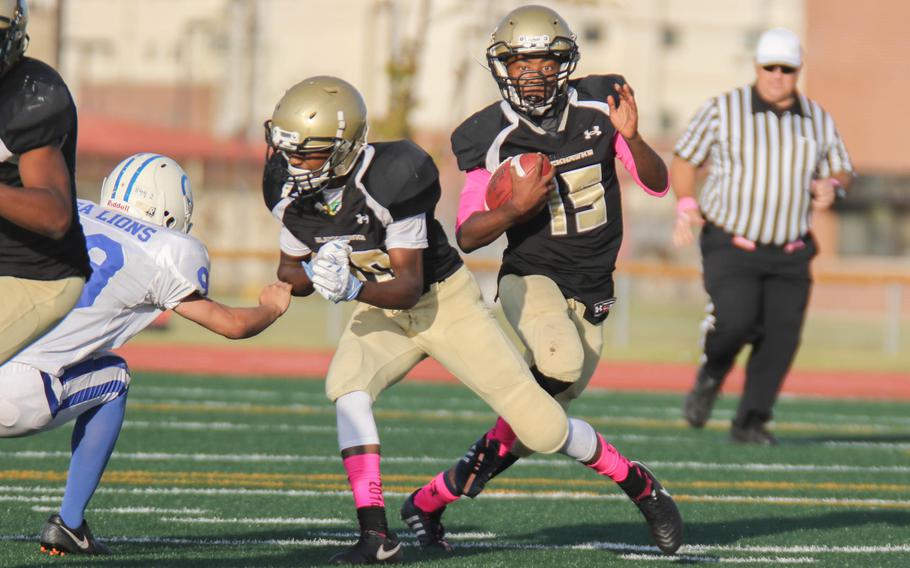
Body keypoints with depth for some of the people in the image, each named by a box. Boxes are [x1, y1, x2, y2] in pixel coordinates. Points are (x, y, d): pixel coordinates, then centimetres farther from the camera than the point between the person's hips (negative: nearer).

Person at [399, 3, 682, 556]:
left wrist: (631, 138, -23)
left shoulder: (597, 107, -3)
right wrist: (515, 208, -29)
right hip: (531, 278, -3)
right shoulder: (495, 137, -10)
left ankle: (429, 502, 16)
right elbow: (468, 236, -10)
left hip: (589, 295, 3)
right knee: (561, 362, -36)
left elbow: (657, 183, -4)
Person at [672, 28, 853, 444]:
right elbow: (684, 160, 4)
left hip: (790, 254, 3)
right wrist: (686, 206, -13)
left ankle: (750, 422, 9)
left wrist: (831, 186, -8)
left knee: (781, 336, -6)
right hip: (731, 248, -3)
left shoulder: (818, 120, 6)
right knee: (736, 319, -23)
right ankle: (710, 377, 9)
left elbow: (841, 171, 16)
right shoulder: (722, 110, -3)